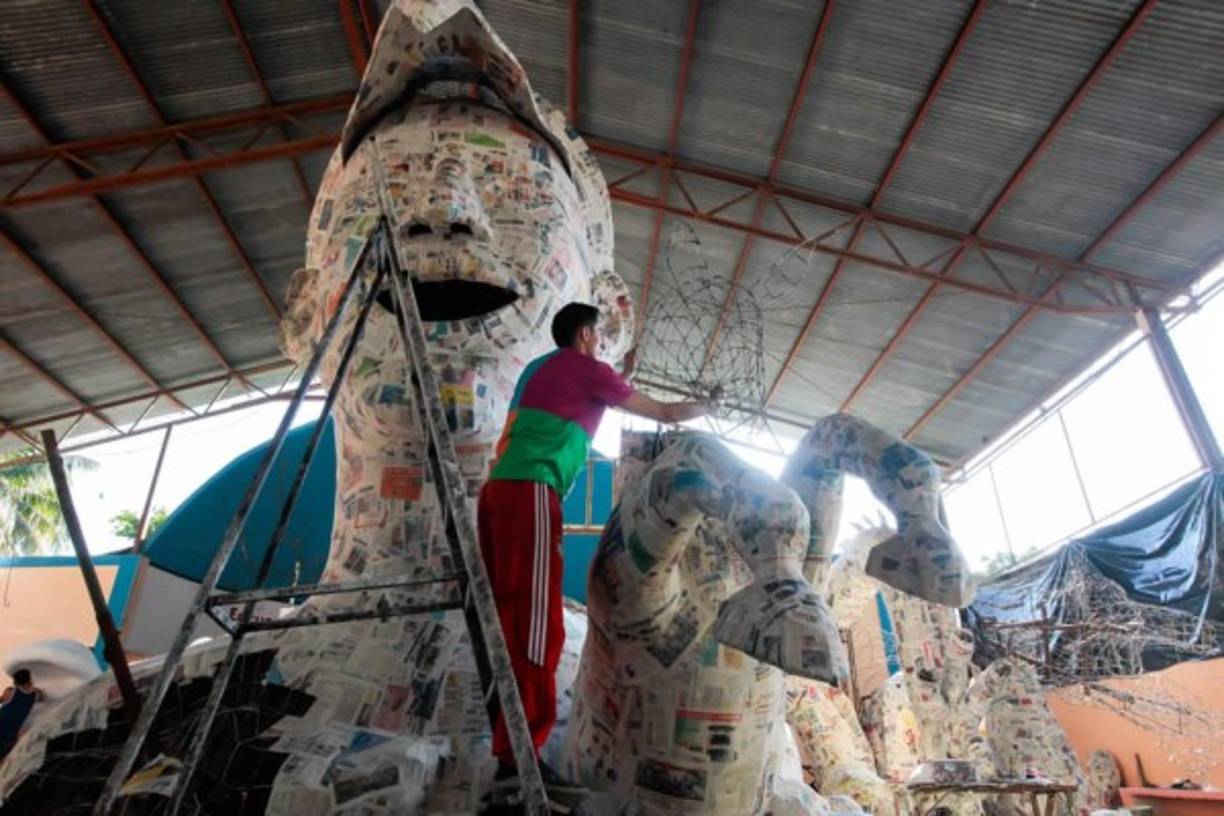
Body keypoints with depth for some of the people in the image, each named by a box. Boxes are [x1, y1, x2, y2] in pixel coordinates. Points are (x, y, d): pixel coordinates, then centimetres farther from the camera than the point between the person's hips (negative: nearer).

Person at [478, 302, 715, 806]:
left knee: (510, 617, 8)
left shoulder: (541, 370, 27)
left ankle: (509, 749, 13)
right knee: (534, 618, -12)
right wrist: (708, 408, 29)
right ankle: (519, 757, -14)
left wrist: (623, 375, 50)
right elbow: (664, 414, 12)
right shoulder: (586, 368, 4)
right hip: (529, 490, -9)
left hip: (499, 489, 9)